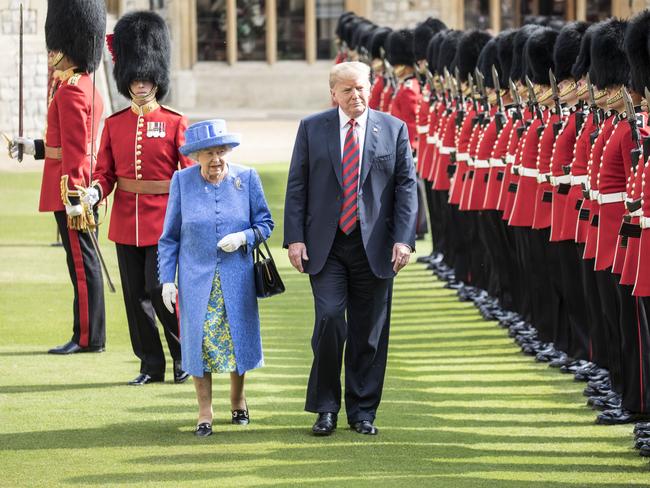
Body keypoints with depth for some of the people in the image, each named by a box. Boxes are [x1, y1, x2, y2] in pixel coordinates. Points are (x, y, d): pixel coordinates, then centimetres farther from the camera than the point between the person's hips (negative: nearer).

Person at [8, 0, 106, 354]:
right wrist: (34, 147, 21)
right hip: (83, 189, 10)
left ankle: (87, 338, -1)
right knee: (83, 261, 12)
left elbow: (75, 150, -20)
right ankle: (88, 335, 17)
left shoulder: (71, 92, -16)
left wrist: (72, 198, -22)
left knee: (81, 262, -5)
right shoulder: (86, 87, 15)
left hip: (71, 191, -10)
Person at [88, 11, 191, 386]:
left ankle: (184, 355, 9)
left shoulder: (175, 123, -3)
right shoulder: (114, 125, 6)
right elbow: (106, 172, 7)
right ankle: (151, 365, 15)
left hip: (163, 220, -4)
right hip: (126, 220, 4)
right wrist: (95, 192, -15)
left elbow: (191, 173, -4)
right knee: (135, 295, 6)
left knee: (157, 289, -10)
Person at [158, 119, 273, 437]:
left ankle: (238, 399, 33)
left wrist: (244, 237, -17)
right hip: (196, 279, -1)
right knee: (199, 341, 0)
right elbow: (169, 237, 3)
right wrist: (167, 280, -2)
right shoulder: (182, 181, -3)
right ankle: (205, 413, 11)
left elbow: (265, 223, 3)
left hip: (237, 278, 1)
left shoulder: (246, 179, -2)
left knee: (237, 338, 9)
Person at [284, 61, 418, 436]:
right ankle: (326, 408, 1)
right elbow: (297, 186, 5)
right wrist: (295, 238, -4)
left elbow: (407, 186, 3)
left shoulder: (394, 129, 5)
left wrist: (404, 239, -7)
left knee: (369, 332, 4)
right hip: (326, 245, -1)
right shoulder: (312, 128, 5)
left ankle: (363, 411, 15)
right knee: (330, 320, -12)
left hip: (374, 247, 1)